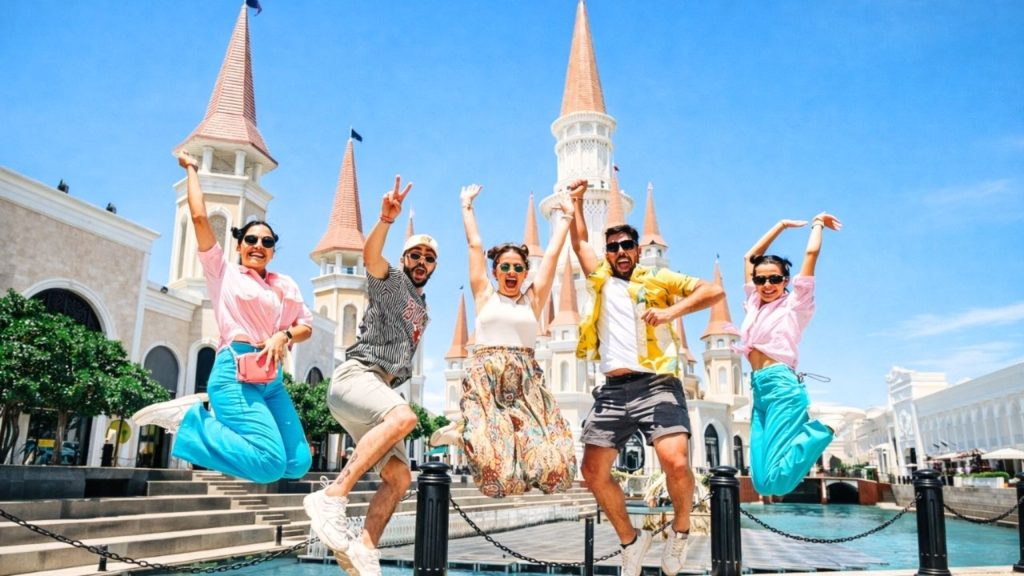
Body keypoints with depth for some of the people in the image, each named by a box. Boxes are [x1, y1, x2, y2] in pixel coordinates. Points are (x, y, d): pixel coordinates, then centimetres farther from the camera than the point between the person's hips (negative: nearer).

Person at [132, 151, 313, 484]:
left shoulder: (286, 286, 21)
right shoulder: (222, 272, 9)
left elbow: (306, 325, 13)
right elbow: (199, 217, 3)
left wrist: (284, 335, -9)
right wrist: (191, 170, 14)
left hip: (273, 379, 6)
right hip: (236, 373, -6)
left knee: (298, 465, -2)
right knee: (270, 465, -21)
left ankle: (219, 419, 12)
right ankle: (186, 418, -2)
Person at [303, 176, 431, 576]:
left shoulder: (421, 311, 28)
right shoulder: (391, 281, 5)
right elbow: (370, 255, -17)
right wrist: (386, 220, -35)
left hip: (380, 389, 8)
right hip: (356, 375, -8)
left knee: (399, 477, -3)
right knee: (403, 416, -37)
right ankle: (331, 496, -37)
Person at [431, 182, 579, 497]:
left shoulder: (533, 298, 14)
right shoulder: (484, 295, 12)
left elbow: (553, 252, 15)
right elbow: (474, 244, 15)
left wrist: (567, 215, 22)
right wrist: (467, 205, 22)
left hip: (526, 382, 3)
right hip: (484, 378, -2)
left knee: (555, 467, -13)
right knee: (496, 469, -20)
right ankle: (462, 431, 12)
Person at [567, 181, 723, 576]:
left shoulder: (659, 279, 10)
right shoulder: (601, 280, 21)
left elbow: (713, 291, 1)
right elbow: (580, 243, 31)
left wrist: (671, 311, -12)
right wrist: (577, 201, 26)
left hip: (655, 386, -4)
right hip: (613, 391, 5)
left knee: (675, 461, -23)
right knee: (593, 471, -1)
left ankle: (680, 530, 5)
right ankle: (630, 541, 20)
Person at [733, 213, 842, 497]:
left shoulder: (794, 303, 6)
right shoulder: (754, 304, 21)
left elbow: (811, 253, 3)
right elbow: (749, 256, 29)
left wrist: (817, 223, 21)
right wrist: (782, 225, 34)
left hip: (781, 385, -6)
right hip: (759, 388, 6)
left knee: (776, 481, -19)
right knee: (762, 483, -5)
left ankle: (822, 428, 3)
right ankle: (809, 429, 13)